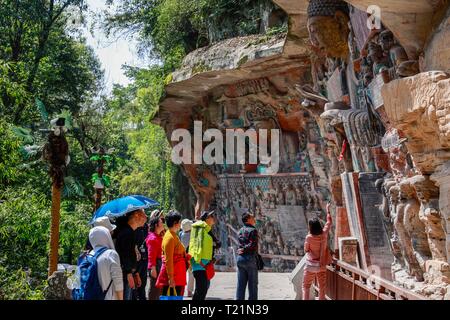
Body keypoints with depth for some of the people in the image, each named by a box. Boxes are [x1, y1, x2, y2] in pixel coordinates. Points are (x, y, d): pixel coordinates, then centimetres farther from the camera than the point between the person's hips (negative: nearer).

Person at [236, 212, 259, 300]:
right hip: (250, 258, -7)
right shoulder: (253, 230, -9)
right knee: (252, 284, 1)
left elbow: (241, 243, 9)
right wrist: (244, 249, -6)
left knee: (241, 284, 9)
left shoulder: (240, 231, 14)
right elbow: (253, 245, -17)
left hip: (240, 258, 7)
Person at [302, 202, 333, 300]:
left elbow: (306, 250, -5)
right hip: (322, 264, 4)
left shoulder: (309, 237, -21)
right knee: (322, 286, 16)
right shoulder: (324, 234, -11)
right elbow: (329, 222, 7)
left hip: (311, 265, -4)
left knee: (306, 286, 9)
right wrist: (327, 210, 19)